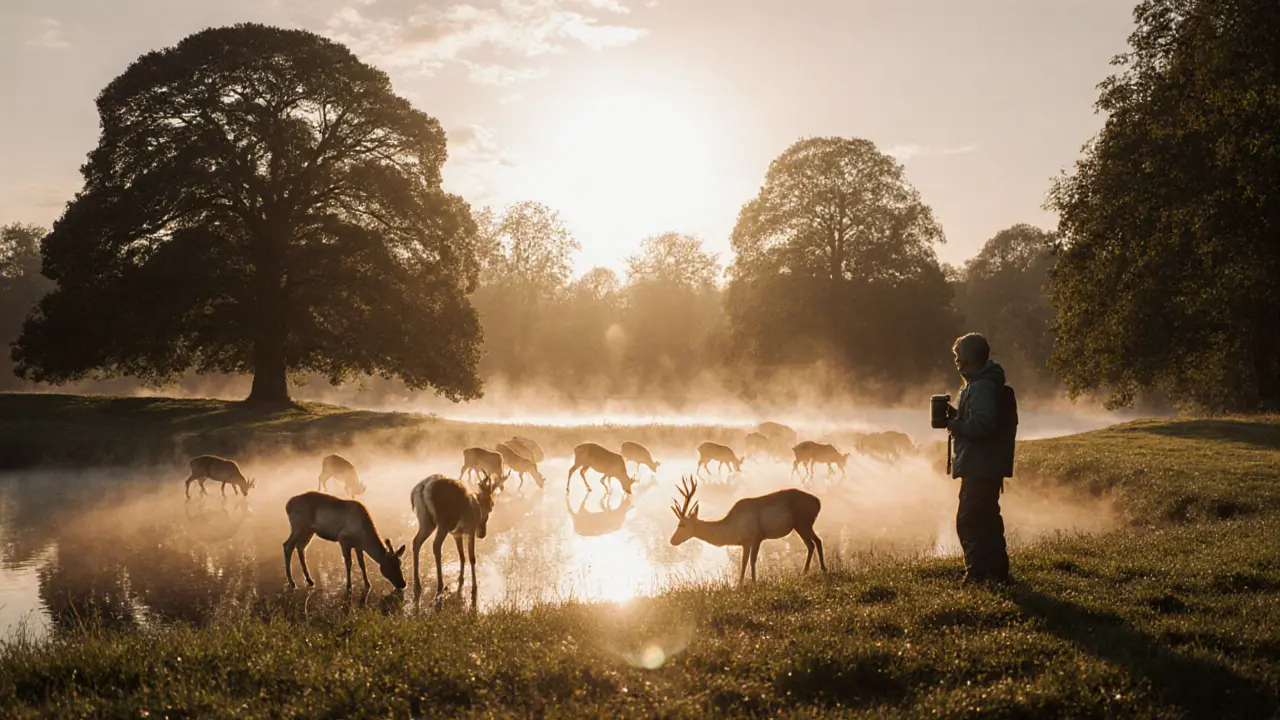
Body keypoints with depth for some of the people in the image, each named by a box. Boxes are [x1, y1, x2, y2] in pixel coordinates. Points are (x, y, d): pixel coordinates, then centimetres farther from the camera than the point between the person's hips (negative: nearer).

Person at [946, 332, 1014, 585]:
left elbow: (982, 423, -30)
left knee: (968, 522, -7)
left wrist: (955, 424, -16)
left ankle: (978, 574, -5)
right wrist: (955, 415, 5)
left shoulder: (981, 387, -18)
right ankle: (996, 572, 26)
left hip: (979, 467, -11)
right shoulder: (985, 383, 15)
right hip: (986, 467, 11)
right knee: (986, 520, 18)